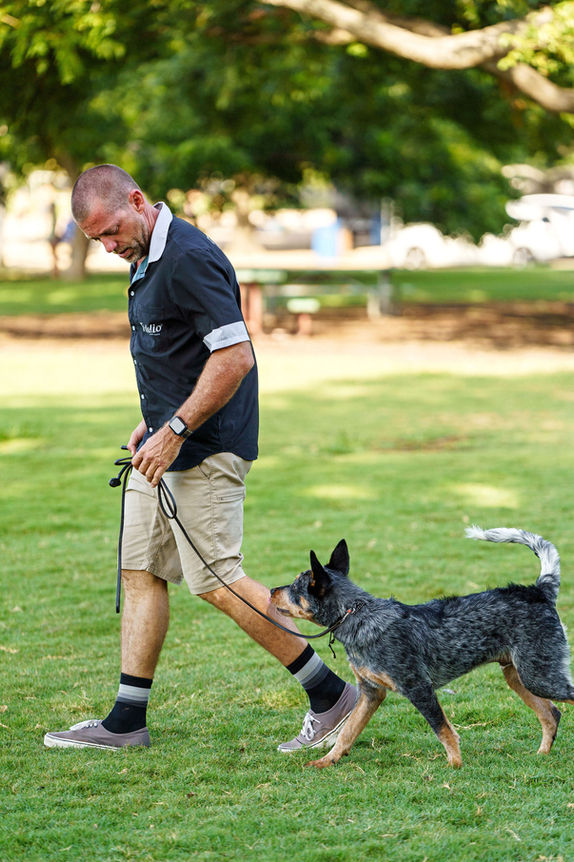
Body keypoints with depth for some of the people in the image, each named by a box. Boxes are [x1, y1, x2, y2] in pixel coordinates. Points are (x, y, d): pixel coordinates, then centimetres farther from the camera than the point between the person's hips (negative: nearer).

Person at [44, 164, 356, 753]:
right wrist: (151, 423, 18)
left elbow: (235, 357, -24)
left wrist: (175, 431, -22)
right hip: (164, 446, 10)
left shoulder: (190, 259, -19)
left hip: (204, 451, -10)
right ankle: (126, 721, 14)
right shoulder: (146, 259, 13)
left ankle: (330, 696, -1)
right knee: (140, 572, 9)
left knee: (217, 582, -9)